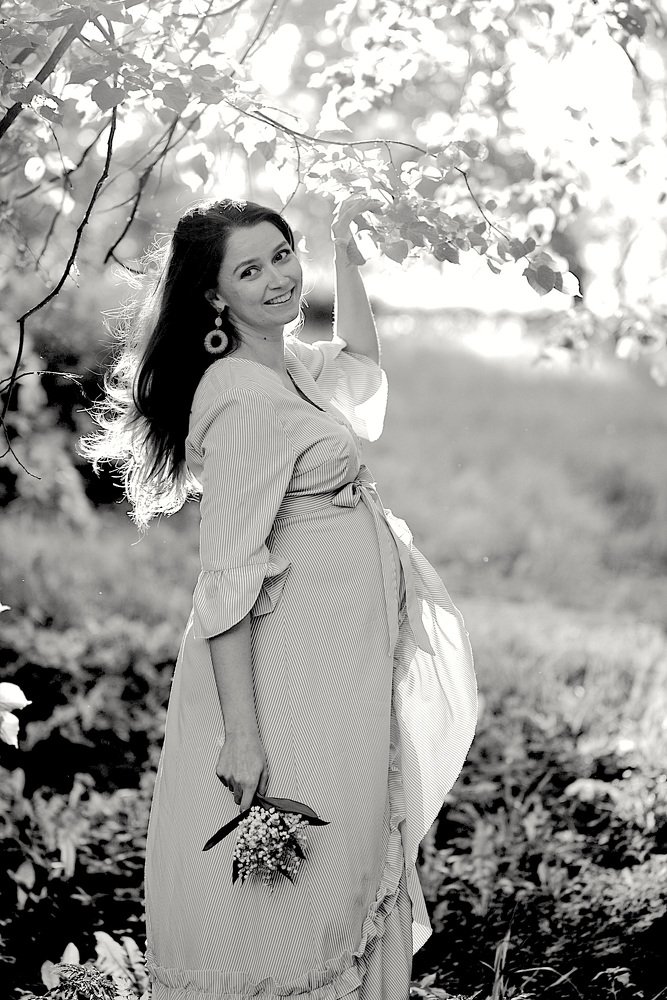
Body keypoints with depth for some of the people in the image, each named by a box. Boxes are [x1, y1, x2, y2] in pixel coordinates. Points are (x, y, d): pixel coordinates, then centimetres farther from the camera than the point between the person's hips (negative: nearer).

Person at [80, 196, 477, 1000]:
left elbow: (359, 361, 33)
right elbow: (229, 577, -23)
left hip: (349, 655, 10)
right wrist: (242, 730, -26)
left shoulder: (290, 366, 7)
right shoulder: (242, 398, -20)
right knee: (287, 881, 0)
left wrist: (344, 250, 25)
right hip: (293, 661, -10)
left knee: (354, 857, 18)